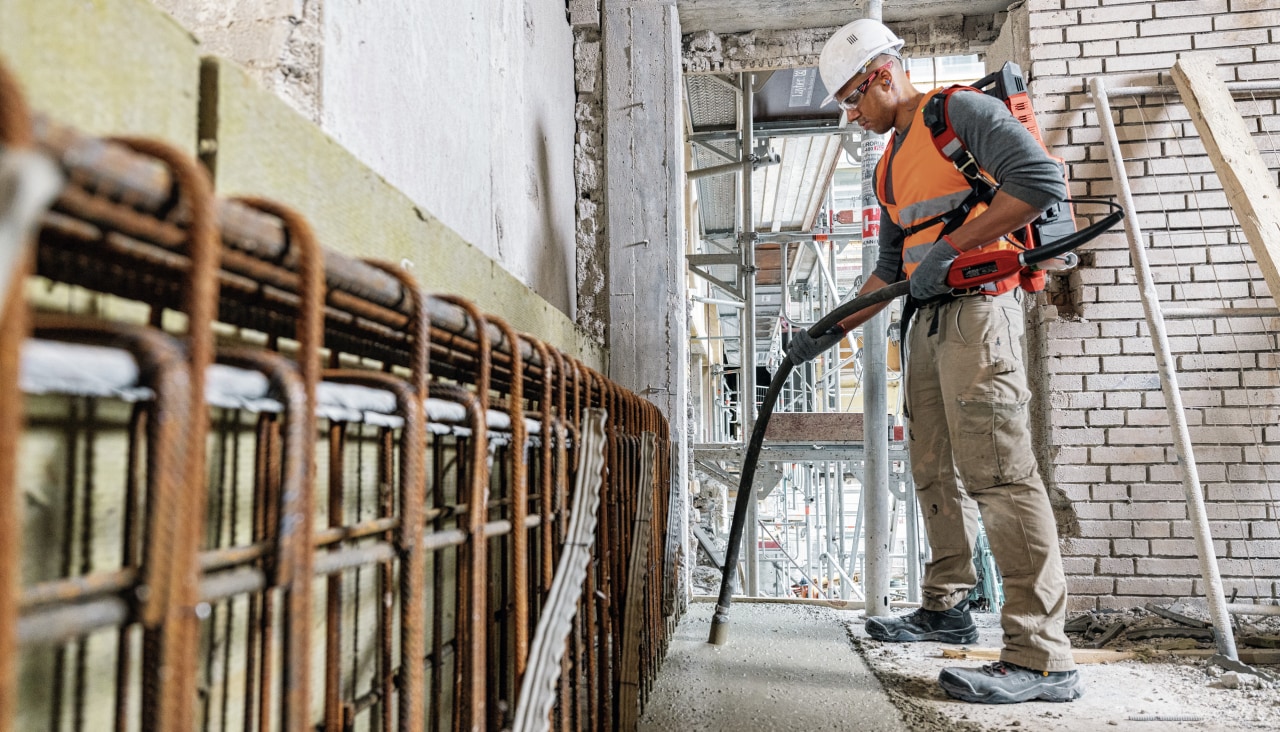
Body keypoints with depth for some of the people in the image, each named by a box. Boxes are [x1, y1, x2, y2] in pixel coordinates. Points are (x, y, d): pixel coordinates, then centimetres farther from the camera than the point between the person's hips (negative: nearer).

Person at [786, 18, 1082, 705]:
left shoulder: (962, 110, -2)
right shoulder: (890, 165, 23)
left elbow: (1042, 178, -16)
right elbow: (889, 268, 25)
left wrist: (949, 246, -19)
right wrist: (829, 332, 20)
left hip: (977, 307, -9)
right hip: (927, 320, 9)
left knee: (997, 471, -15)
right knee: (935, 470, 12)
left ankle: (1041, 656, -12)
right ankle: (945, 608, 26)